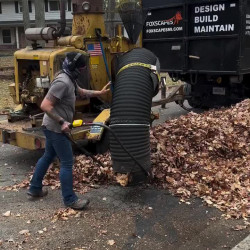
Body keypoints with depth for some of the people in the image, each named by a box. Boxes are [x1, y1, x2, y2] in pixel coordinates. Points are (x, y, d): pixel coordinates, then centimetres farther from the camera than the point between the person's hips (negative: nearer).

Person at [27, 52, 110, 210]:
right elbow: (45, 106, -28)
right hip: (56, 128, -11)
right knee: (67, 163, -3)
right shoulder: (62, 82, -25)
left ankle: (35, 188, 34)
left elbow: (81, 92, 26)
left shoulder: (70, 79, 8)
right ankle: (70, 199, 7)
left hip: (53, 127, 11)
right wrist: (62, 122, -26)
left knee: (48, 156, 21)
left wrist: (100, 93, 18)